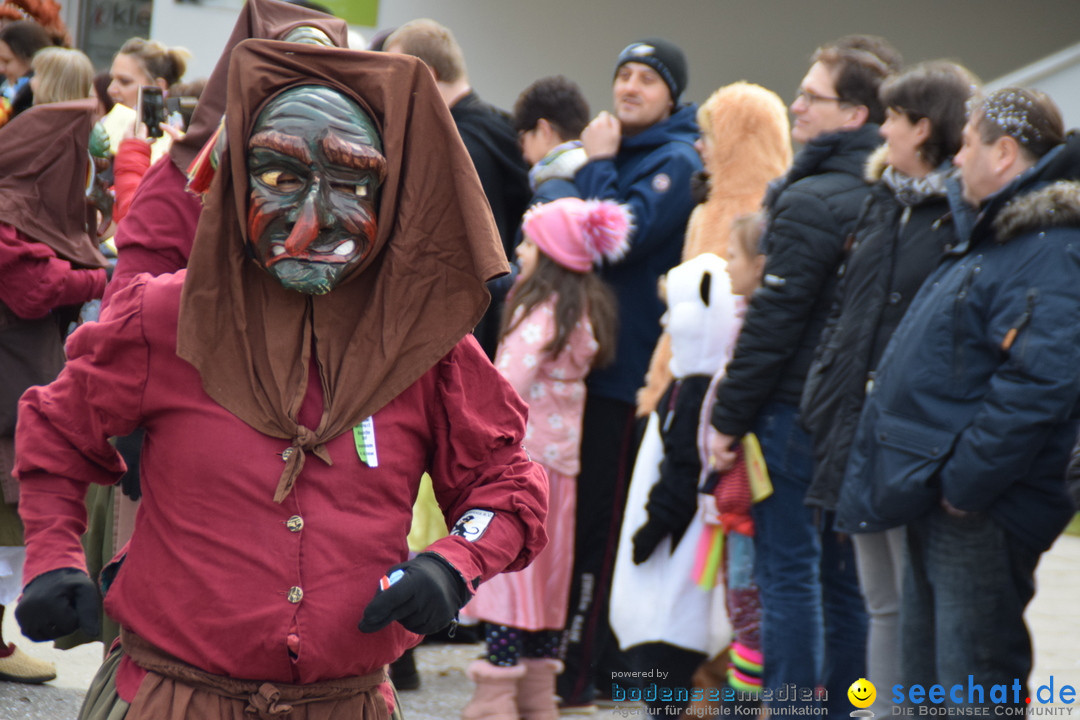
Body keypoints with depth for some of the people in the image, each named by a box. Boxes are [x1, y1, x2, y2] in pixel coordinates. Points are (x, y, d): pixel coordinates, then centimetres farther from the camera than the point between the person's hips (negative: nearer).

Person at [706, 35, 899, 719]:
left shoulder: (813, 201, -16)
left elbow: (774, 321, -17)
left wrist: (728, 417, -10)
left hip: (796, 409, -8)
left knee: (788, 573, -3)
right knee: (841, 577, 13)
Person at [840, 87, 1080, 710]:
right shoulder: (996, 239, 19)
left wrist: (965, 480, -25)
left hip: (984, 516, -11)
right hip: (940, 509, 11)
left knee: (975, 693, -9)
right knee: (927, 688, 18)